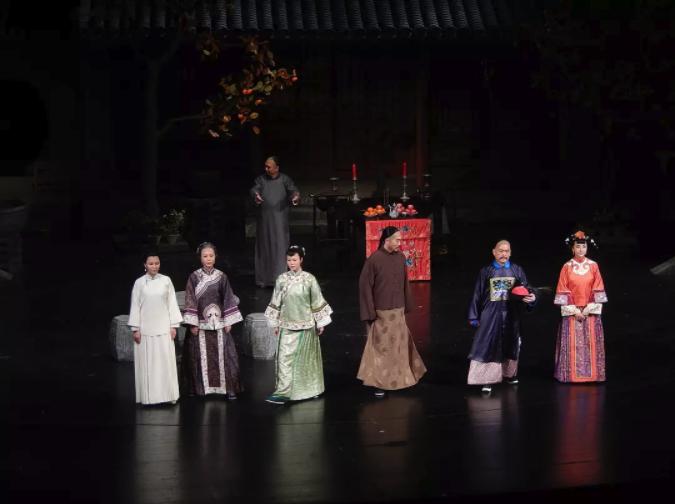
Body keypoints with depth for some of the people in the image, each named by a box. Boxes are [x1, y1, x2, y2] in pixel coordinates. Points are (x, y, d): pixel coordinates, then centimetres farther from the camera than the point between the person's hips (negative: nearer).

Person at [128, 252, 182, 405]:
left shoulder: (166, 281, 2)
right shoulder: (139, 283, 0)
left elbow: (172, 303, 4)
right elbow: (135, 306, 1)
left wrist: (173, 325, 1)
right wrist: (135, 328, -3)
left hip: (163, 328, 1)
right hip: (145, 328, -1)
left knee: (166, 361, 0)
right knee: (147, 363, 1)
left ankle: (168, 394, 7)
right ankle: (149, 396, 7)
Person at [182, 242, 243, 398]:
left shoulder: (221, 277, 4)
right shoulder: (194, 277, 0)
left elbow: (228, 300, 5)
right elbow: (190, 301, -3)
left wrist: (229, 321, 0)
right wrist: (192, 324, -8)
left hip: (218, 323, 1)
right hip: (201, 324, -1)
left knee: (223, 355, -3)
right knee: (200, 356, 1)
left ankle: (229, 388, 2)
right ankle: (199, 389, 10)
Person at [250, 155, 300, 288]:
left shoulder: (284, 179, 2)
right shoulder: (261, 179, 5)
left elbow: (293, 190, -11)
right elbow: (254, 189, -10)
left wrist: (296, 196, -36)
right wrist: (256, 195, -35)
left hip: (280, 219, -2)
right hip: (264, 219, 2)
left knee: (280, 247, -6)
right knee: (264, 248, 8)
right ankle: (264, 279, 16)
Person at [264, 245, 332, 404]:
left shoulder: (309, 279, -4)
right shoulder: (282, 279, 1)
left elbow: (317, 302, 1)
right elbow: (276, 303, 7)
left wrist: (320, 323, 3)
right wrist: (275, 323, 7)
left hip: (305, 324, -1)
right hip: (287, 324, 1)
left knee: (306, 358, 8)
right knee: (285, 357, -7)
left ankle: (309, 389, 23)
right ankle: (283, 392, -8)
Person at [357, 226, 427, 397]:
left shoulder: (400, 258, 2)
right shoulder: (373, 260, -16)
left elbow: (404, 283, 11)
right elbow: (365, 286, -13)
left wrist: (407, 306, 13)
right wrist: (370, 313, -14)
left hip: (398, 312, 6)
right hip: (381, 313, -6)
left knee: (400, 344, 15)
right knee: (381, 347, 1)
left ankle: (399, 378, 30)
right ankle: (379, 383, 10)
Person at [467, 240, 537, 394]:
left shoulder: (517, 271, 3)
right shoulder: (485, 272, 0)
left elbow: (526, 288, 4)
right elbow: (477, 295, 3)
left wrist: (532, 296, -20)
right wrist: (474, 317, 2)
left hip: (511, 315, 2)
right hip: (490, 315, -2)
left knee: (510, 345, 13)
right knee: (489, 345, -6)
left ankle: (509, 374, 32)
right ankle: (488, 380, -5)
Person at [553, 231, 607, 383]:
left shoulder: (593, 266, 3)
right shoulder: (567, 267, 0)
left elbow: (597, 290, 0)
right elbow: (563, 291, -3)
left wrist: (589, 309, -9)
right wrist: (574, 310, -10)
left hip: (591, 311, 1)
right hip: (571, 312, -1)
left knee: (591, 343, 1)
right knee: (572, 343, -2)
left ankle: (591, 374, 7)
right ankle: (572, 374, 3)